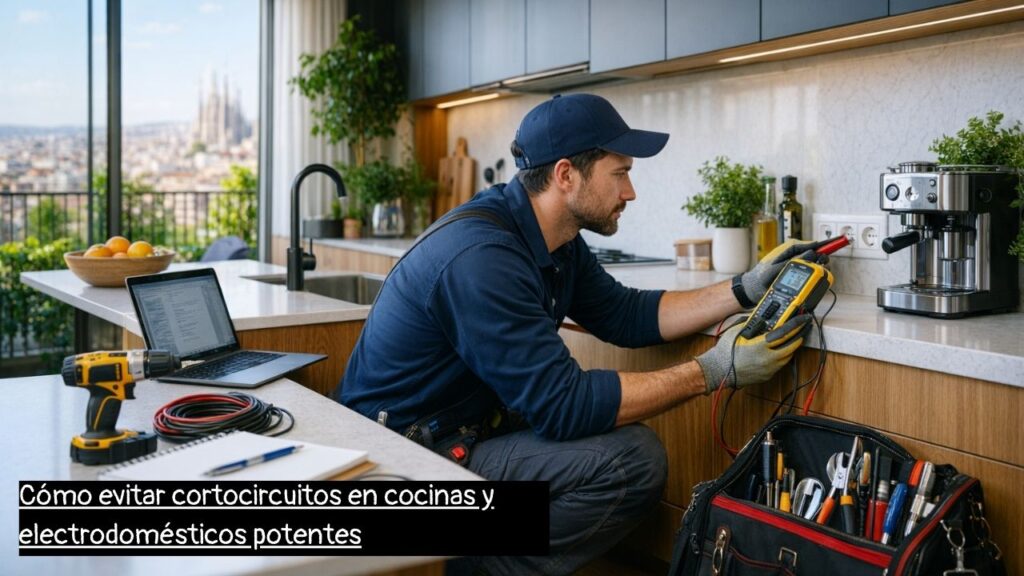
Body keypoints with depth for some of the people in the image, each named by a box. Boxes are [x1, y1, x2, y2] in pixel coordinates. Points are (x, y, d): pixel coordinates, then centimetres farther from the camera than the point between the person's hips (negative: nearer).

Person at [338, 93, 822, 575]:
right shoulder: (481, 257, -26)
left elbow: (626, 315, 10)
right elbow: (563, 406, -27)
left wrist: (747, 290, 2)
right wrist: (713, 372, -21)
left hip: (461, 432, 10)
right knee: (632, 460, -19)